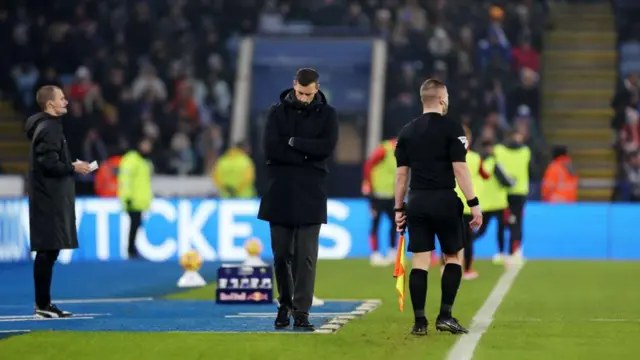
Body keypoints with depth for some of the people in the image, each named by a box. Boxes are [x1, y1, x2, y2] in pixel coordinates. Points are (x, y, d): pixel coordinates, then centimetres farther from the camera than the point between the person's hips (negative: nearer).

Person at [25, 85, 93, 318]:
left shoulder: (50, 126, 17)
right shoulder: (48, 129, -15)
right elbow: (49, 164, -22)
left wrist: (70, 165, 10)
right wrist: (73, 168, -11)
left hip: (51, 198, 10)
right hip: (49, 200, -10)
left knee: (48, 251, 11)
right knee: (47, 251, -7)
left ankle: (44, 304, 15)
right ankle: (42, 306, -5)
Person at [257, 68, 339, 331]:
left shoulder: (327, 115, 5)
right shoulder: (277, 112, 6)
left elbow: (327, 147, -11)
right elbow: (270, 149, -7)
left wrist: (293, 142, -10)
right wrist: (307, 156, -10)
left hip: (310, 195, -1)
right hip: (280, 193, 1)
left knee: (306, 256, -6)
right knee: (281, 253, 6)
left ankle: (301, 311, -6)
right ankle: (285, 304, 21)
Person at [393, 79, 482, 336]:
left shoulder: (407, 131, 8)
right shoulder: (451, 129, -6)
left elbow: (401, 173, 8)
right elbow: (460, 169, -11)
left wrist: (399, 208, 13)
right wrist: (474, 204, -8)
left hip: (417, 201, 4)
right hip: (445, 200, -4)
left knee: (420, 261, 5)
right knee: (454, 257, 10)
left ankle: (419, 321, 2)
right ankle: (445, 316, 2)